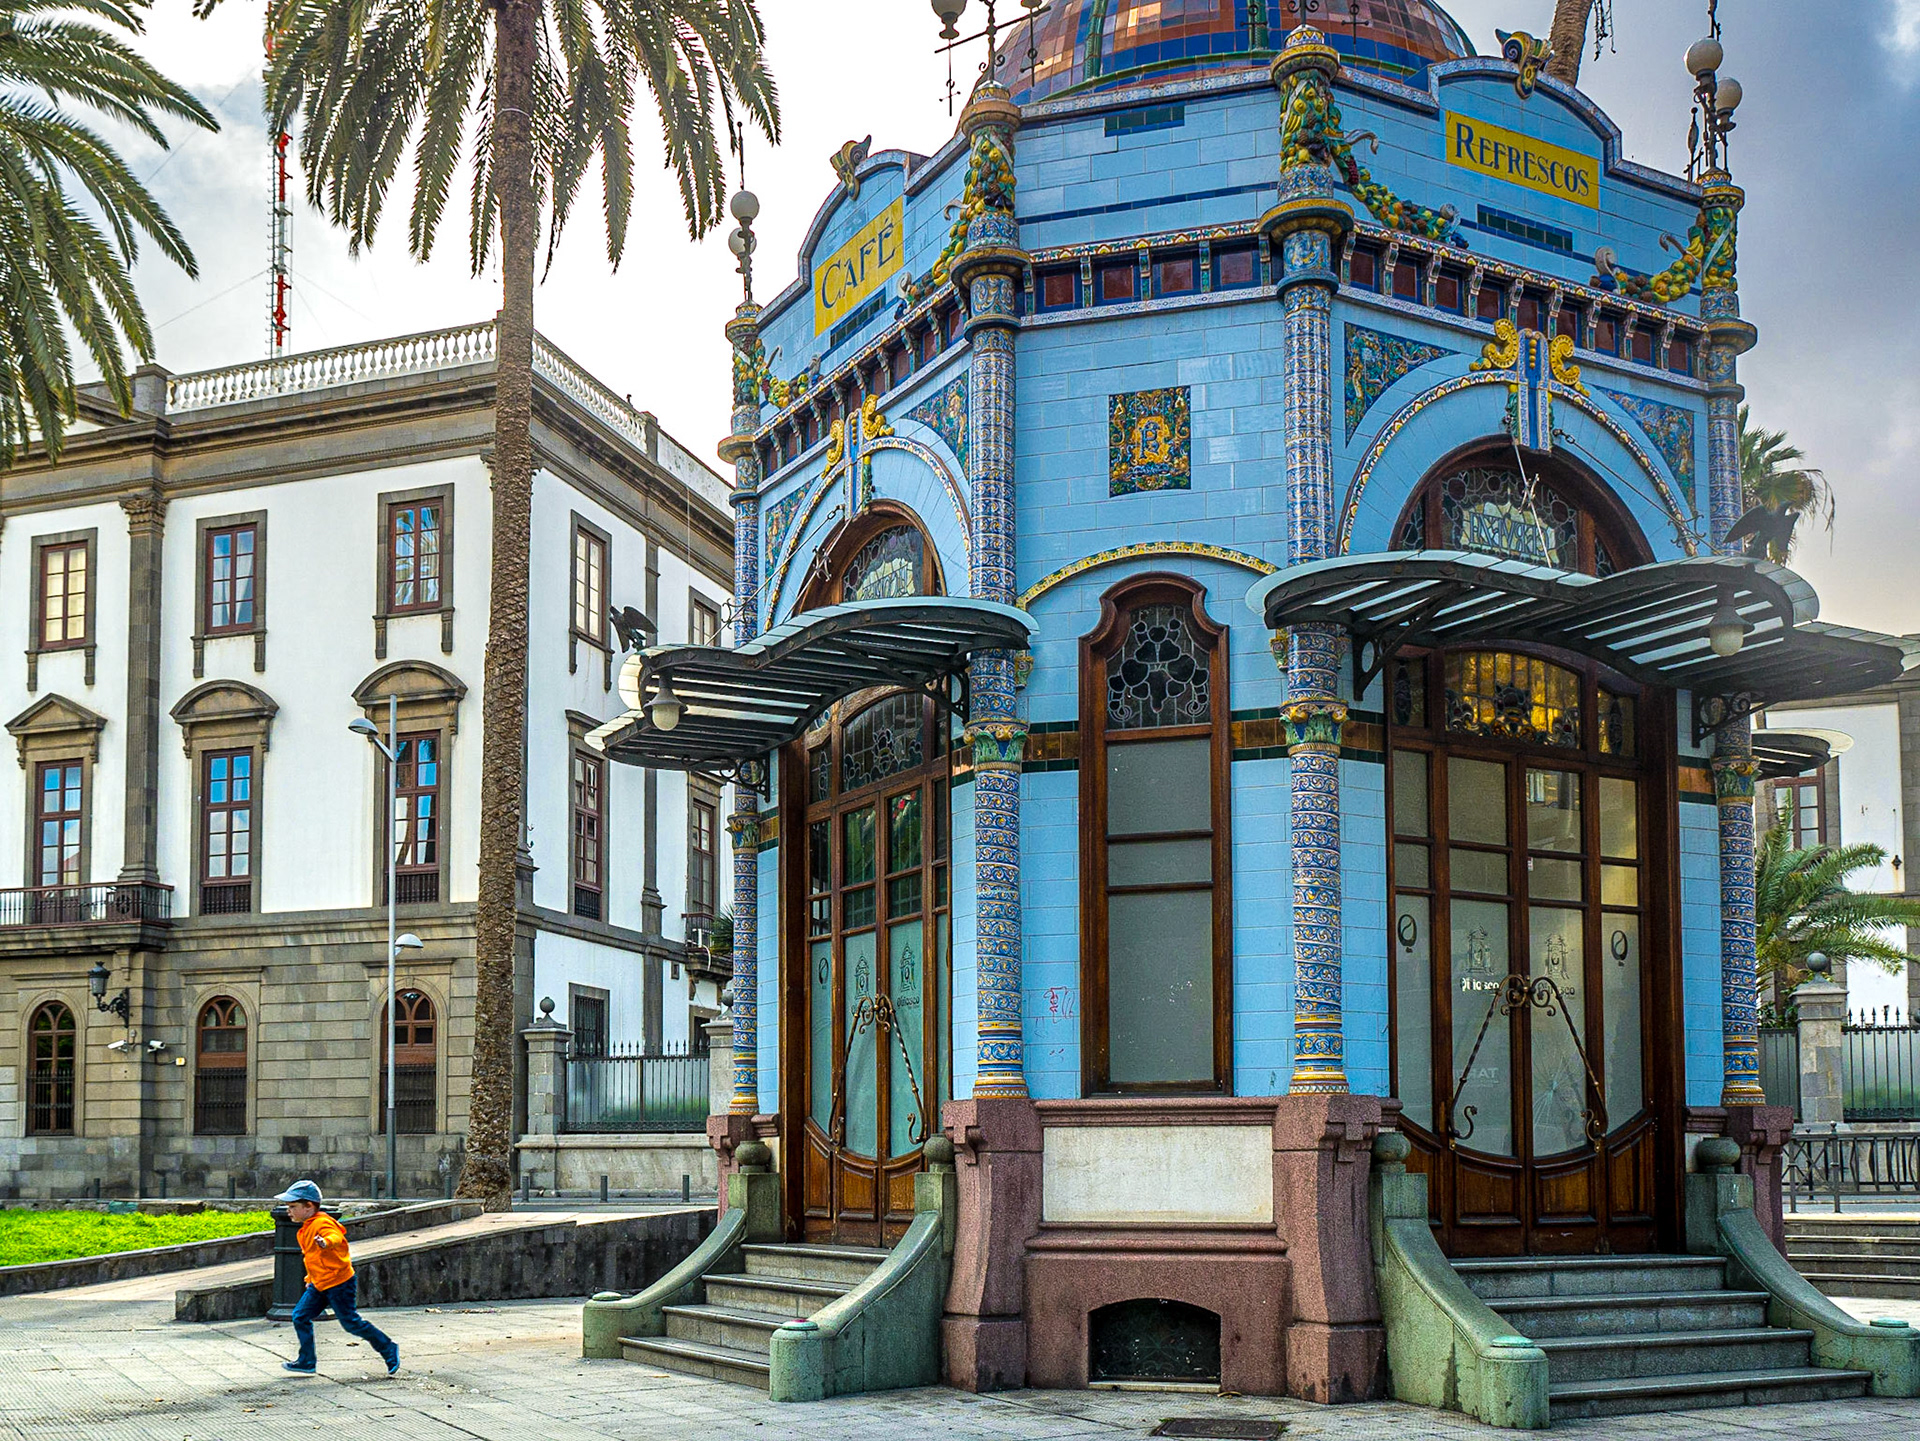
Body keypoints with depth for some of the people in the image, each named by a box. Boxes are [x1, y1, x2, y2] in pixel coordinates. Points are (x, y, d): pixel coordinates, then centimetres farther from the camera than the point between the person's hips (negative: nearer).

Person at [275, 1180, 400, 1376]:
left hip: (339, 1282, -10)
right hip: (319, 1285, 10)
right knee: (300, 1316, 4)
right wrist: (311, 1277, 30)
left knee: (350, 1322, -4)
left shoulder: (322, 1223, -18)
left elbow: (335, 1236, -40)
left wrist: (326, 1242, -61)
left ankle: (388, 1349, 10)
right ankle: (306, 1362, 12)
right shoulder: (307, 1227, 13)